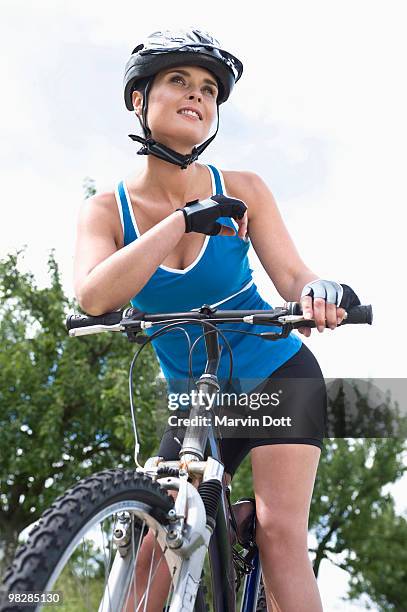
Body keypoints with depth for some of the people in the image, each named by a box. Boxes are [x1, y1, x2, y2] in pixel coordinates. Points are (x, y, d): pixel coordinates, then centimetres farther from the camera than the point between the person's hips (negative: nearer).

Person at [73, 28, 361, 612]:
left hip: (278, 376, -1)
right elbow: (94, 297, -29)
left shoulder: (242, 190, -10)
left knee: (279, 530, -14)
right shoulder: (106, 209, -10)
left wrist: (321, 291, -43)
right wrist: (187, 218, -32)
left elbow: (293, 277, -18)